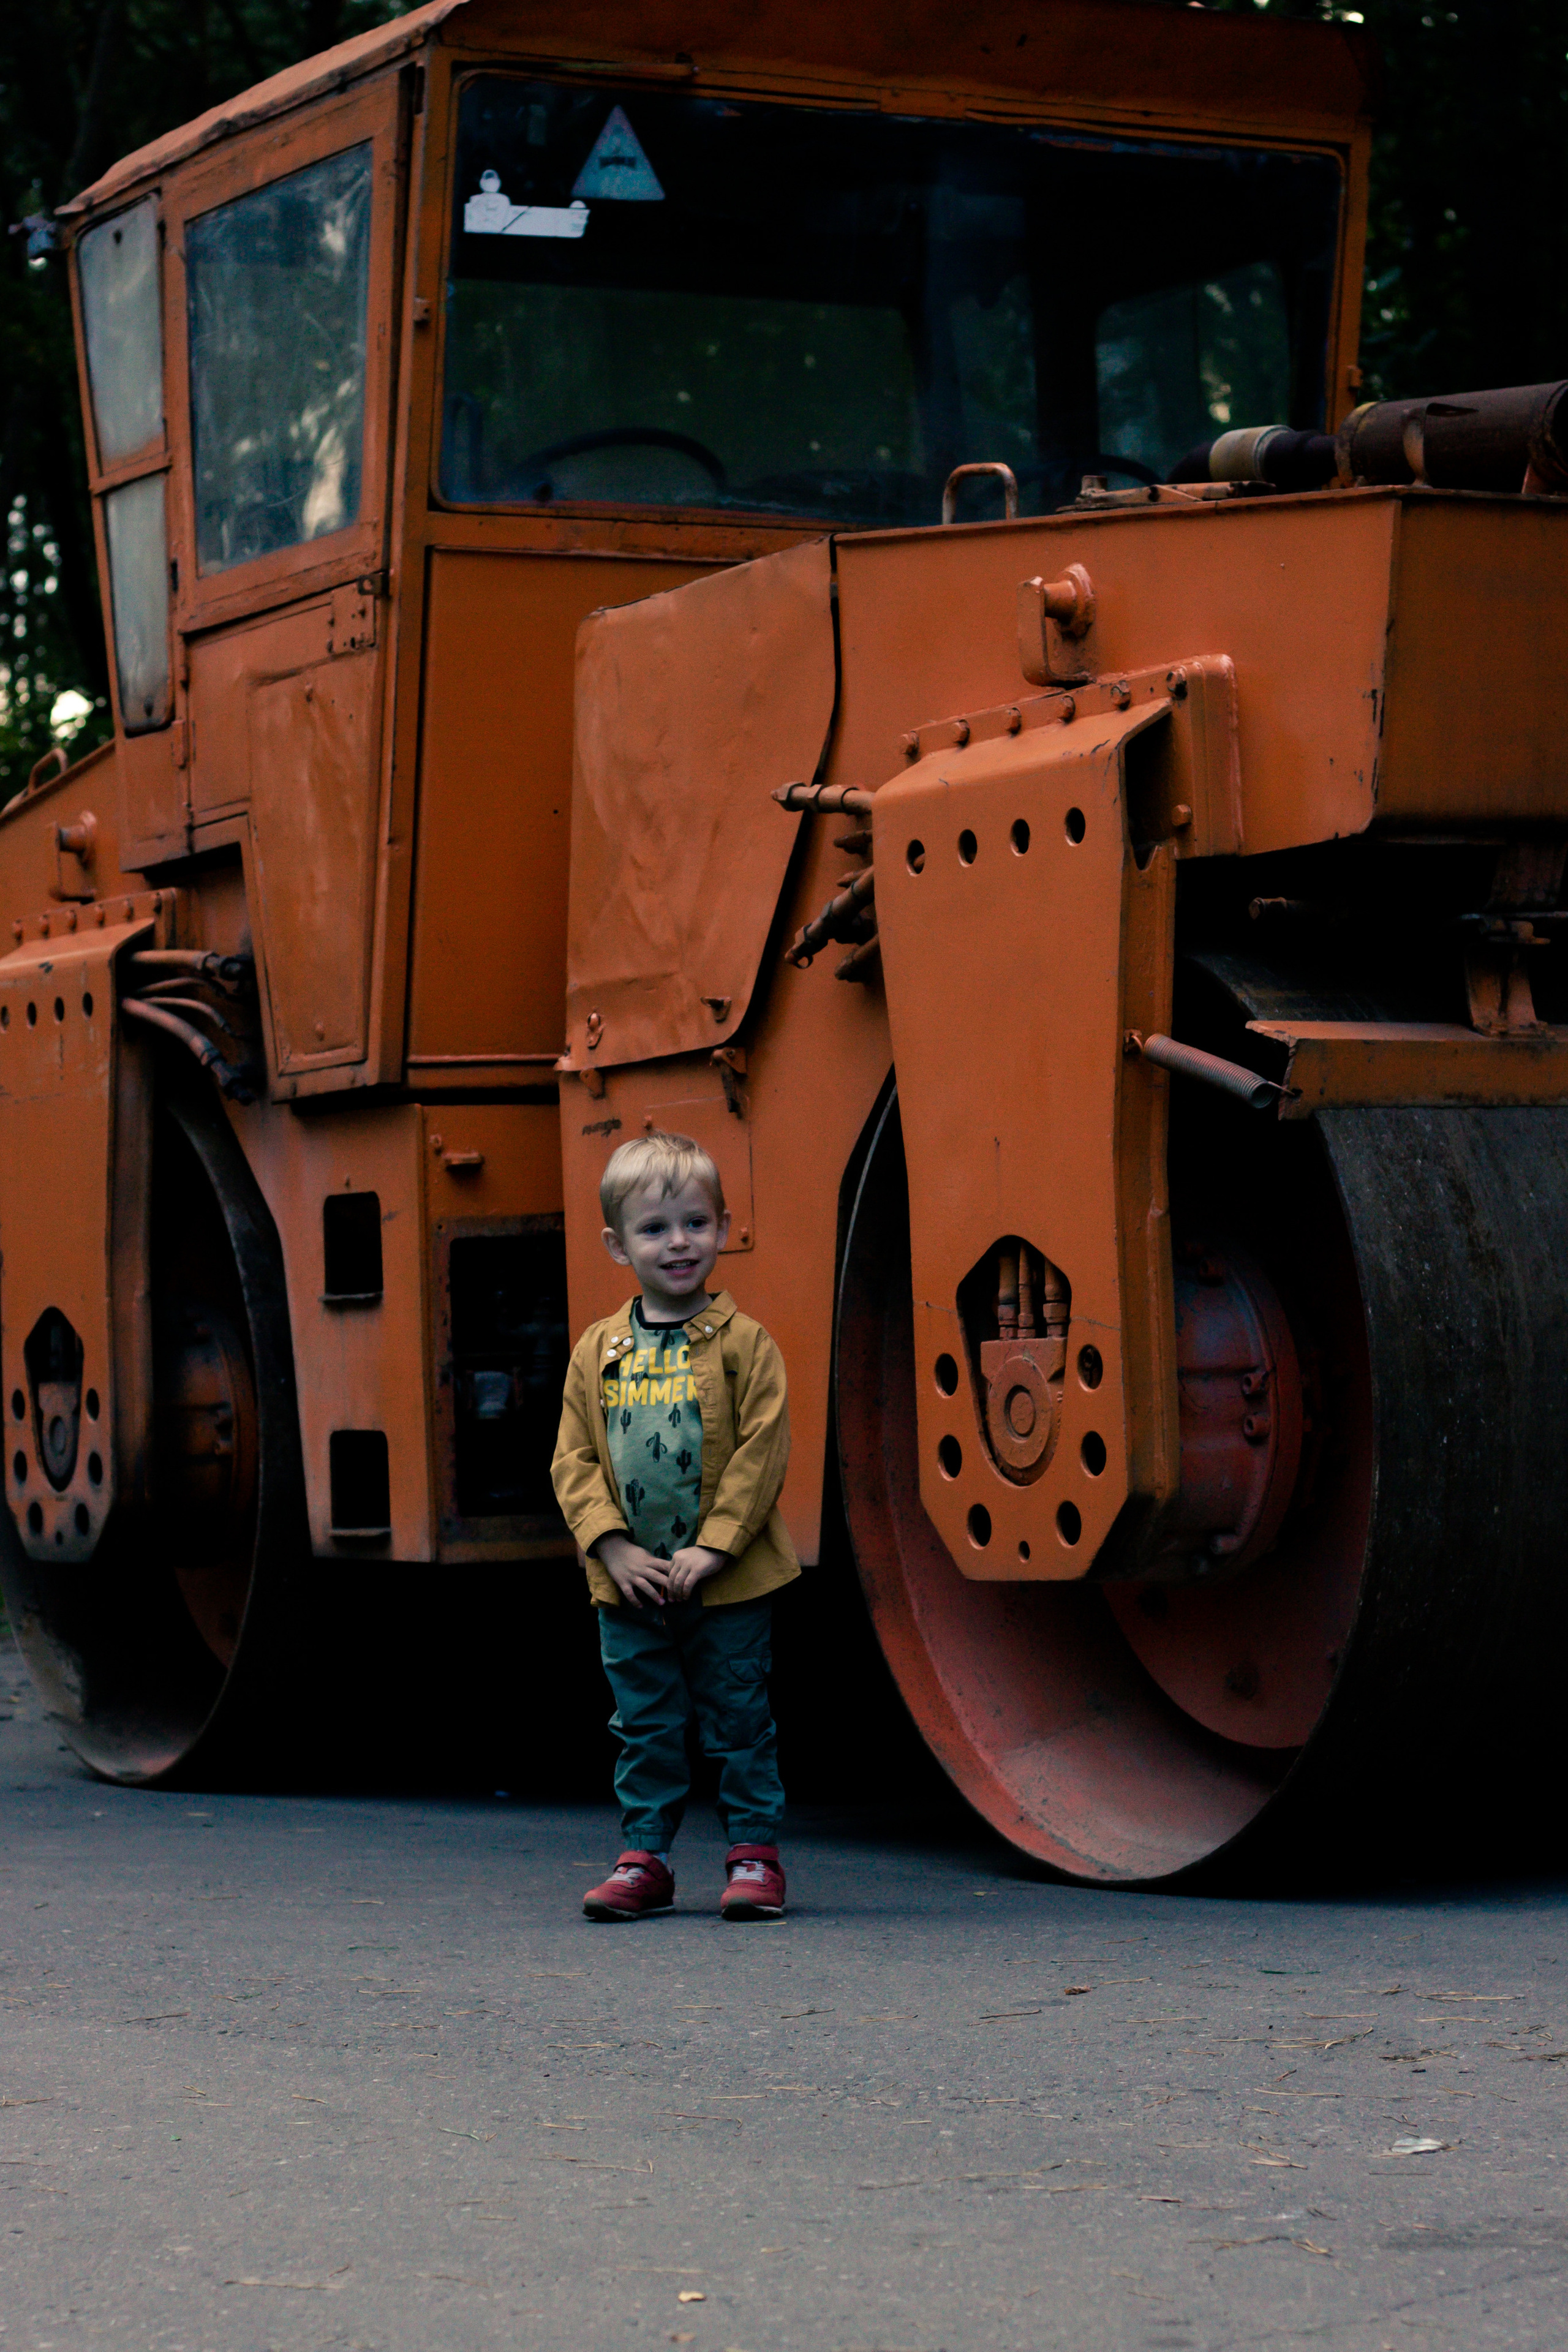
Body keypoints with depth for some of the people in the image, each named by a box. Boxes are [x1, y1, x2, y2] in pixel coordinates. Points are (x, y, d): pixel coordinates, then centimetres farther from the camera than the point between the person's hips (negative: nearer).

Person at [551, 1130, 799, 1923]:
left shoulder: (742, 1343, -3)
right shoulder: (598, 1352, 5)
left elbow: (762, 1451, -8)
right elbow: (573, 1461, 4)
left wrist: (714, 1547, -15)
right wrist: (614, 1548, -8)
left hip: (729, 1582, -3)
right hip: (630, 1586, 3)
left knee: (739, 1722, 4)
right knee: (645, 1728, 9)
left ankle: (754, 1852, 13)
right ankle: (645, 1858, 17)